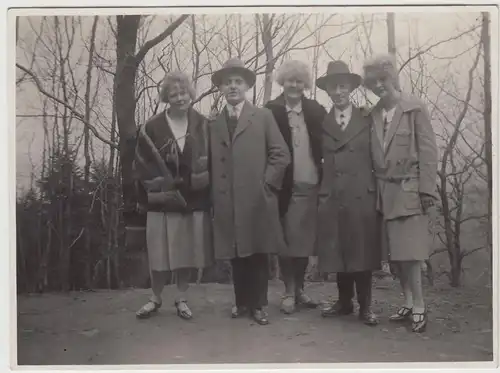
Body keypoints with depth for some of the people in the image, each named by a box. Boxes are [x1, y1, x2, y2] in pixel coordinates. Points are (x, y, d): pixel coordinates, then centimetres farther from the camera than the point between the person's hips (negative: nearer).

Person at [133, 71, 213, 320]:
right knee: (160, 255, 3)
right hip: (162, 202, -1)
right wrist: (167, 187, -4)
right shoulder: (151, 128, -3)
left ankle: (181, 300, 24)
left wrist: (192, 186, -2)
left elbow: (209, 163, 6)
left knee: (187, 254, 8)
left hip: (194, 201, 2)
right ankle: (155, 299, 23)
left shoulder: (202, 126, 4)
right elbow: (142, 165, -1)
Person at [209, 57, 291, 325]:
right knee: (235, 255, 6)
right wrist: (214, 194, 3)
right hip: (227, 201, 2)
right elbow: (211, 162, 12)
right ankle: (242, 302, 19)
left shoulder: (263, 117, 6)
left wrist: (266, 183, -5)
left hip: (257, 199, -2)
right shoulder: (213, 124, 13)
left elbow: (281, 154, 1)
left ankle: (258, 304, 14)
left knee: (258, 254, 3)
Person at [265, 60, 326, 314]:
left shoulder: (316, 111, 7)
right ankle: (289, 292, 16)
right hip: (284, 186, -2)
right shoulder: (270, 110, 0)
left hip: (310, 186, 2)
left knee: (305, 240, 9)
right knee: (286, 241, 4)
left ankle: (299, 288, 23)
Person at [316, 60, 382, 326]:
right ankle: (344, 302, 20)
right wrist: (320, 190, -2)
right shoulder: (322, 124, 9)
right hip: (332, 198, 2)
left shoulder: (367, 121, 5)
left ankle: (365, 306, 13)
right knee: (338, 253, 7)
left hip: (362, 196, -2)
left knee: (362, 252, 2)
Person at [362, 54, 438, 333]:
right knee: (395, 252, 8)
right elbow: (374, 155, 8)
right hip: (385, 191, 5)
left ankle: (419, 307, 5)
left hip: (410, 190, -5)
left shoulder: (415, 109, -5)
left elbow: (428, 151, -7)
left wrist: (427, 190, -12)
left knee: (409, 251, -6)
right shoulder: (373, 115, 8)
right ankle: (409, 303, 19)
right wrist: (375, 189, 3)